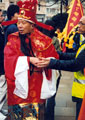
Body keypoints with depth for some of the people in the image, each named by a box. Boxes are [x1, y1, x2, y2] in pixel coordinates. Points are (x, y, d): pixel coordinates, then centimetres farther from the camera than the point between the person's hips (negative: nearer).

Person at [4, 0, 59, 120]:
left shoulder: (43, 40, 3)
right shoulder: (13, 40, -1)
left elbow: (54, 56, 4)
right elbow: (9, 59, -13)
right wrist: (29, 59, -23)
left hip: (38, 84, 1)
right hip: (20, 83, -1)